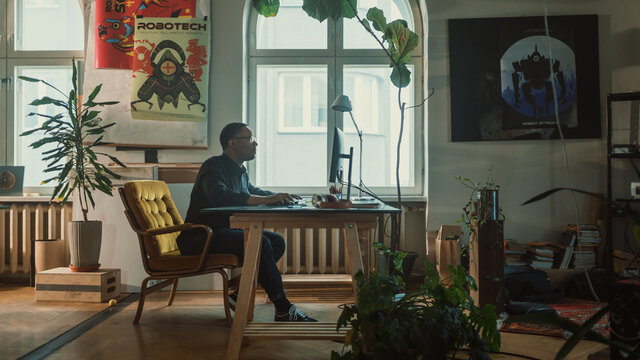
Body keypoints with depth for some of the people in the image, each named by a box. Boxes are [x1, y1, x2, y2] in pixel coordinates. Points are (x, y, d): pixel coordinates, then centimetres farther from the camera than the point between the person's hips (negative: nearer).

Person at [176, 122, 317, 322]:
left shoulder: (240, 170, 14)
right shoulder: (213, 166, -14)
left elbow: (252, 191, 32)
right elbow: (219, 196, -34)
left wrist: (280, 197, 14)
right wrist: (266, 199, -37)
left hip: (224, 233, 10)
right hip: (199, 239, -9)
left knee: (277, 241, -2)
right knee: (260, 243, -27)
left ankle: (240, 294, -6)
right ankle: (283, 310, -19)